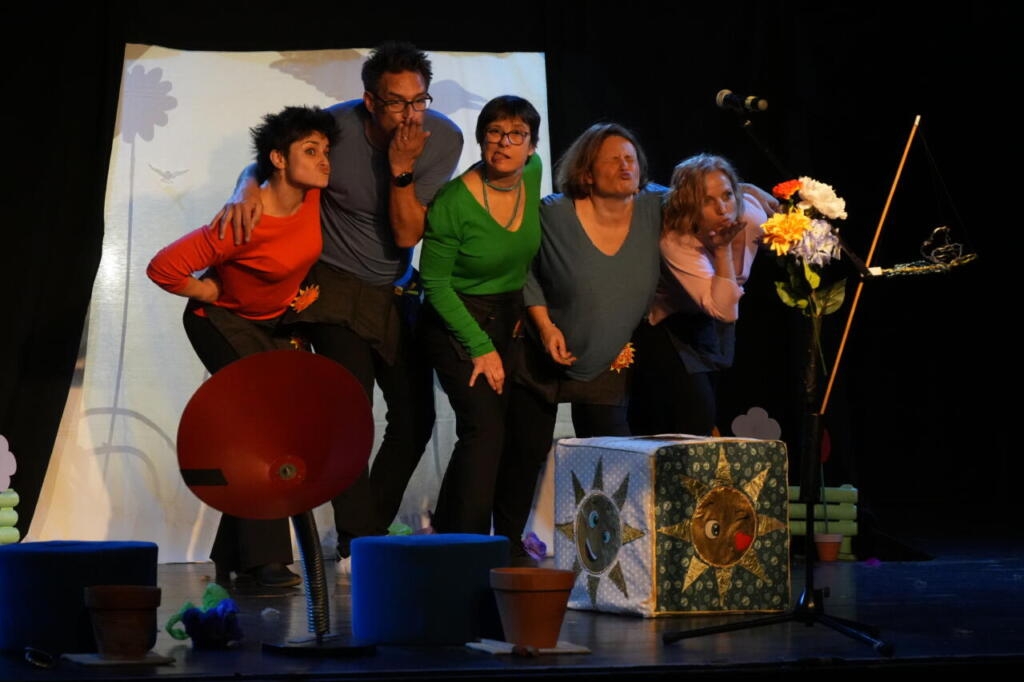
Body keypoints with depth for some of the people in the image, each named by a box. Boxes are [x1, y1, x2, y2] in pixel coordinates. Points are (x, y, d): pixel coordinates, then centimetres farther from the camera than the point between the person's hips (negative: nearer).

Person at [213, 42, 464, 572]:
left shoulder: (442, 140, -14)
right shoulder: (337, 129, -21)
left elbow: (407, 235, -16)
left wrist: (401, 168, -30)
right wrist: (246, 193, -29)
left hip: (396, 290, 4)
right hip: (335, 284, -4)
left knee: (415, 416, 5)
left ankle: (374, 525, 22)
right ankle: (357, 542, -9)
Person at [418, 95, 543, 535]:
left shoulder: (533, 174, -5)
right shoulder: (453, 202, -22)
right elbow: (434, 282, -14)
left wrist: (529, 308, 11)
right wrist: (480, 347, -16)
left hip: (509, 317, 6)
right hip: (456, 321, -6)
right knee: (485, 426, -17)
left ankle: (446, 527, 21)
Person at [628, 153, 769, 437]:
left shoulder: (752, 214, -21)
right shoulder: (675, 242, -36)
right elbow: (724, 310, -41)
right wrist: (722, 249, -47)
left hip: (708, 327, 6)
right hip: (668, 330, -6)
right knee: (696, 420, -19)